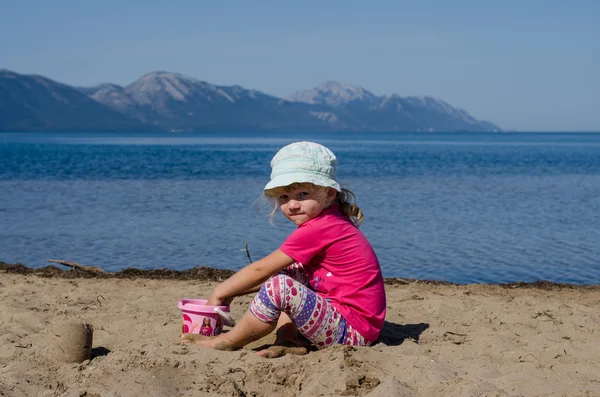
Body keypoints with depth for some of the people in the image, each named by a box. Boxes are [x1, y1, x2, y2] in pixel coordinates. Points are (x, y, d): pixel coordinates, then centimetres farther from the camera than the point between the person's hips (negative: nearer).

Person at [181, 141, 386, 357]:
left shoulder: (317, 230, -17)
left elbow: (260, 270, -11)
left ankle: (228, 342, -4)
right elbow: (272, 272, 20)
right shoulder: (331, 223, 14)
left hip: (352, 332, -11)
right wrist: (230, 290, 15)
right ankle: (287, 339, 6)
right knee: (289, 272, 21)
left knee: (279, 287, -25)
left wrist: (221, 292, 2)